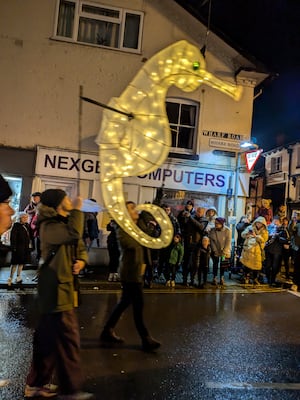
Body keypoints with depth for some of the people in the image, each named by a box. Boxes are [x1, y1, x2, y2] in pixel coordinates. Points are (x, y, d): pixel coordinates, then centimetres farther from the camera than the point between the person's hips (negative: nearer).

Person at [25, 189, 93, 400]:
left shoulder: (66, 222, 16)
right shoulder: (49, 226, -14)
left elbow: (80, 246, 14)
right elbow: (74, 234, -34)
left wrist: (81, 260, -7)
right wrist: (78, 210, -22)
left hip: (64, 286, 10)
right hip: (56, 287, -10)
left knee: (48, 337, 16)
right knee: (67, 338, -5)